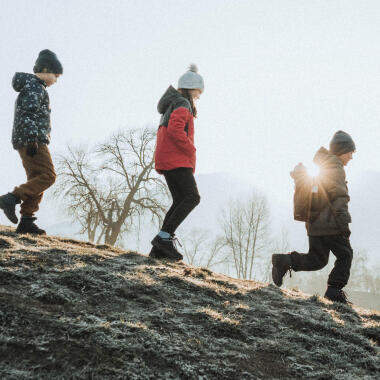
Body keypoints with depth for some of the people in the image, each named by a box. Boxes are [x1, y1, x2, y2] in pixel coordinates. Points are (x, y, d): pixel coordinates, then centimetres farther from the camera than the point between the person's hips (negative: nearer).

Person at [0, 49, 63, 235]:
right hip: (33, 141, -10)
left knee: (36, 180, 7)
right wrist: (32, 139, -25)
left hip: (26, 142, 10)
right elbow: (28, 114, -19)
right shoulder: (35, 86, -7)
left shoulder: (30, 87, 25)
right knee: (48, 176, -15)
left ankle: (26, 221, 3)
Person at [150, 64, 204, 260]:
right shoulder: (182, 104, -5)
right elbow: (176, 130, -21)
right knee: (192, 197, -15)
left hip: (167, 161, 10)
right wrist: (191, 149, -11)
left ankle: (159, 248, -2)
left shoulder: (171, 106, 28)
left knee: (180, 201, 4)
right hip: (177, 161, -10)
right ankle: (165, 236, -21)